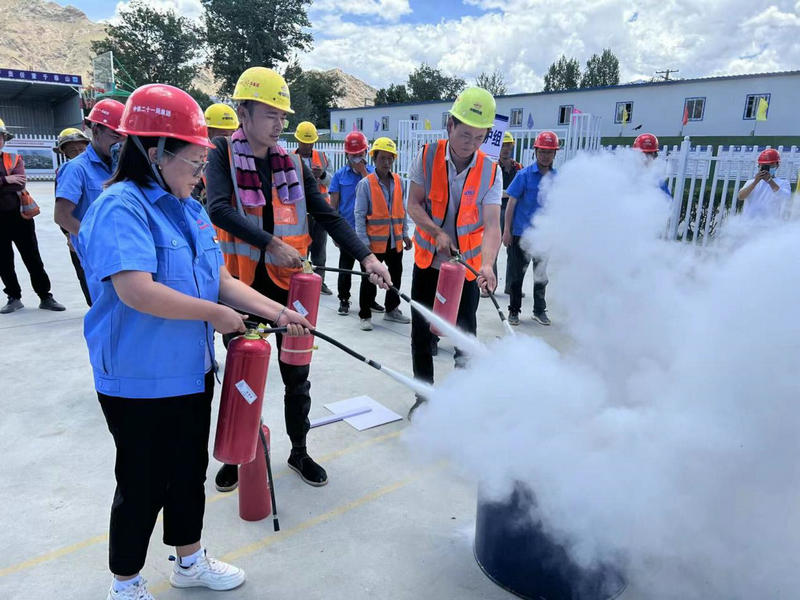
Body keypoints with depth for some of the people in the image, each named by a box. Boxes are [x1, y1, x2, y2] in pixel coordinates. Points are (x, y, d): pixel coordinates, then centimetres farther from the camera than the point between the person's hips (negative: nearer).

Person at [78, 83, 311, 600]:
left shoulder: (190, 209, 7)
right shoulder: (121, 207, -19)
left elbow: (222, 281, 9)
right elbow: (136, 290, -31)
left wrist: (278, 312, -1)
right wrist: (214, 314, -21)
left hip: (193, 371, 8)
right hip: (139, 381, -8)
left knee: (190, 471, 22)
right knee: (143, 485, 9)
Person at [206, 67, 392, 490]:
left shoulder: (293, 164, 6)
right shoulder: (223, 155, -3)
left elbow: (328, 217, 3)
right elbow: (219, 209, -20)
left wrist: (366, 257, -8)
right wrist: (271, 242, -27)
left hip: (287, 284, 3)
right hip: (242, 285, -2)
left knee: (296, 376, 12)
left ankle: (299, 452, 32)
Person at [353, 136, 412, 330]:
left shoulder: (398, 181, 6)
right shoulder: (366, 183, -9)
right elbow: (359, 214, -9)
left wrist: (405, 233, 10)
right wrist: (364, 241, -14)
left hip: (395, 240, 5)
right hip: (374, 241, -5)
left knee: (396, 276, 17)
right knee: (370, 280, 2)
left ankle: (391, 310, 34)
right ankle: (365, 315, 14)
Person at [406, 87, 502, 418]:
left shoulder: (490, 172, -10)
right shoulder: (427, 157, -9)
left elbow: (492, 225, -20)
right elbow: (413, 205, -6)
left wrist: (486, 265, -37)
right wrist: (437, 232, -23)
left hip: (467, 263, -1)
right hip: (428, 260, 1)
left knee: (465, 329, 1)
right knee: (421, 331, 7)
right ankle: (424, 395, 25)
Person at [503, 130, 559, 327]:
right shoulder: (525, 175, -7)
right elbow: (512, 202, -6)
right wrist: (507, 230, -9)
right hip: (521, 232, -3)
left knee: (541, 274, 14)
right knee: (517, 273, 6)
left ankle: (540, 310, 28)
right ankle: (514, 310, 20)